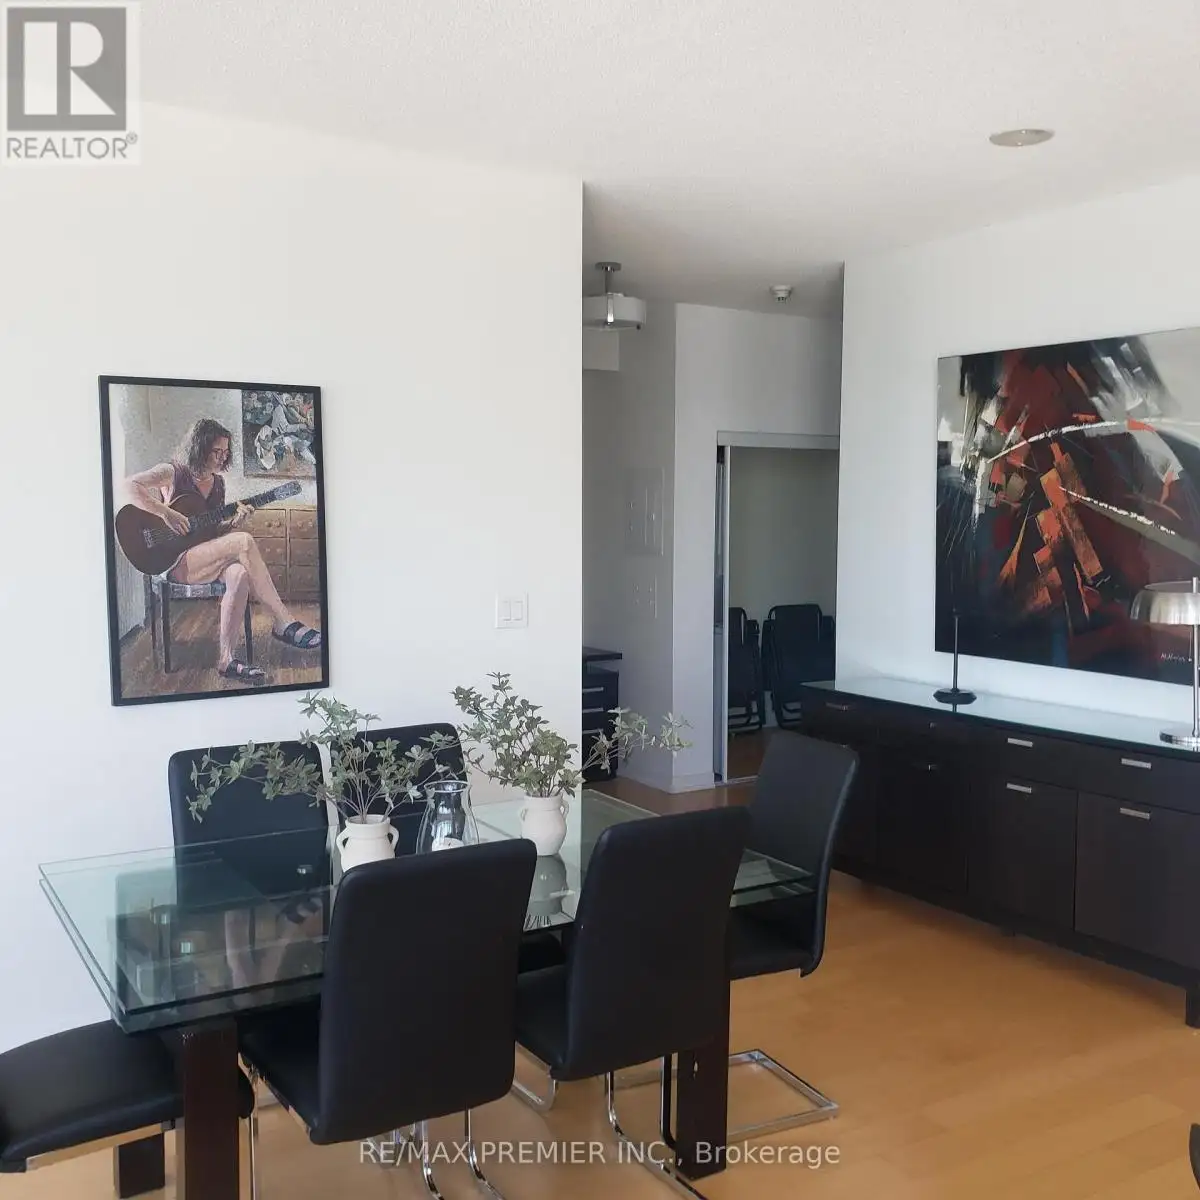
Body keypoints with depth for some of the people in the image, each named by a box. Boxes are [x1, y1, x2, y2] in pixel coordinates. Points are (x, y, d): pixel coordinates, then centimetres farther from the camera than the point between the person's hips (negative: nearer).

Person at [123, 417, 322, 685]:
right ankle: (284, 623, -25)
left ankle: (226, 659, -30)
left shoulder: (217, 481, 16)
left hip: (211, 558, 6)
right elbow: (130, 485, -18)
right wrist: (166, 514, -25)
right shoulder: (173, 472, -3)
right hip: (176, 560, -6)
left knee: (239, 574, -31)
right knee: (244, 542, -27)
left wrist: (234, 522, -4)